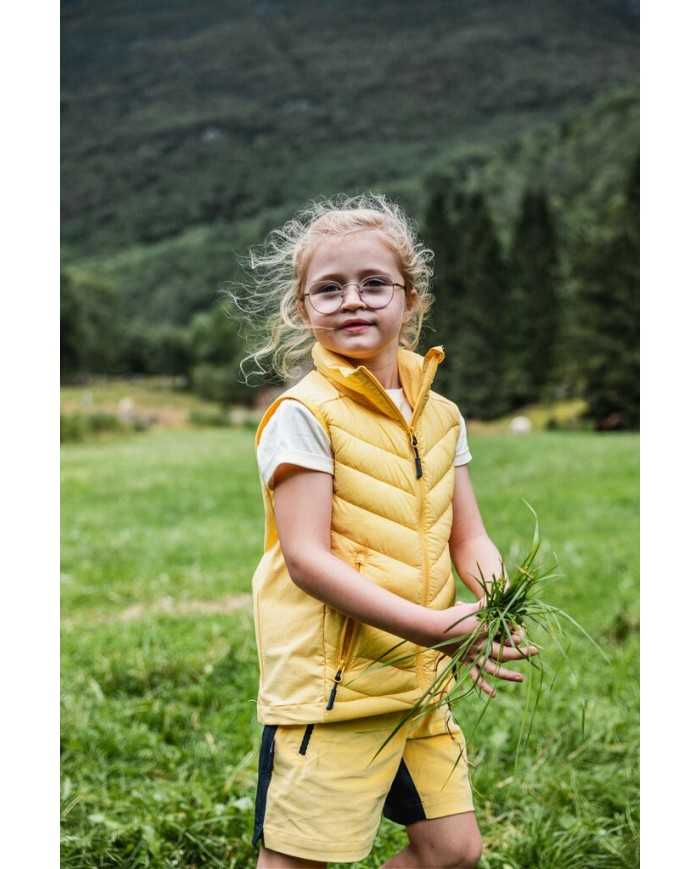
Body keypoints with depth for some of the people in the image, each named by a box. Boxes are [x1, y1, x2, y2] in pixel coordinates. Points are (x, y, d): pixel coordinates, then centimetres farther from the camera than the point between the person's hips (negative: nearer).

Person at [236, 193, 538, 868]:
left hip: (417, 679, 7)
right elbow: (307, 560, -18)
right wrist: (437, 627, -24)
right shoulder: (303, 414, -11)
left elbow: (468, 540, 11)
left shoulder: (440, 415, 9)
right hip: (327, 681, -6)